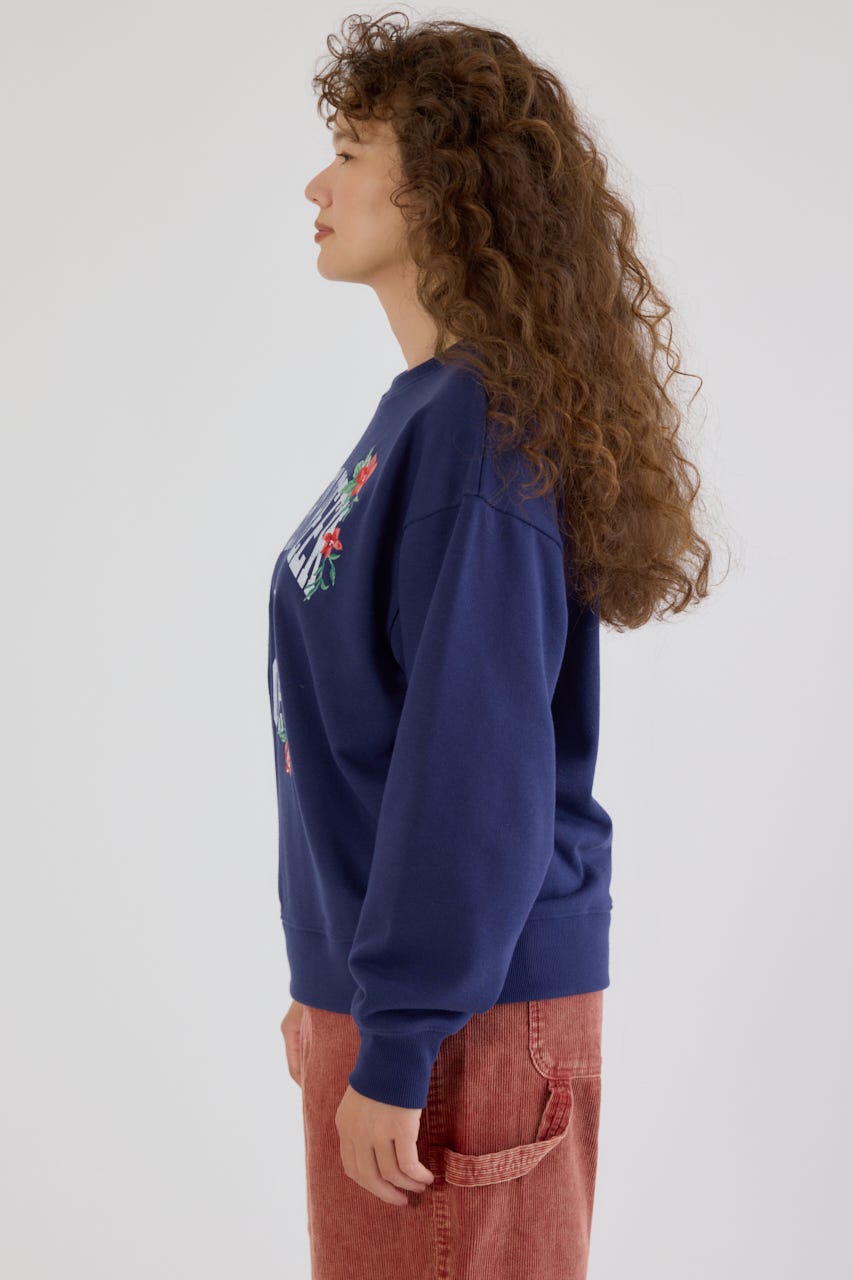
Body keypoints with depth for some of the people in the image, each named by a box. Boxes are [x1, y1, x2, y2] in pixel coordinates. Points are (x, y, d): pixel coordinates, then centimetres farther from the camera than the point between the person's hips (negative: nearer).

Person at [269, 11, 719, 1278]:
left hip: (463, 1015, -9)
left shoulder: (479, 428, -19)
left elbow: (476, 766, -23)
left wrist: (396, 1046, -20)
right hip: (374, 985, 9)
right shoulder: (420, 411, 9)